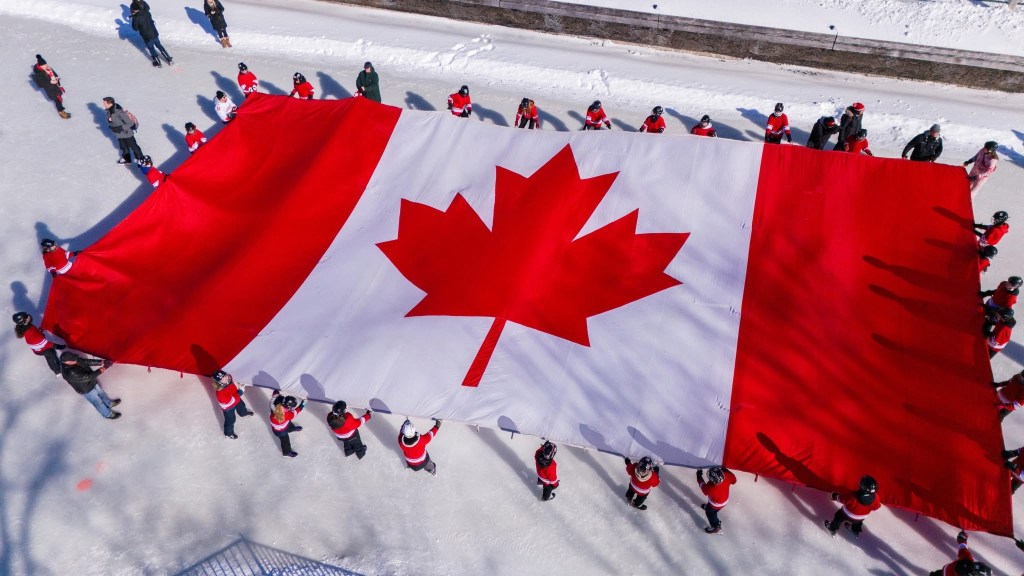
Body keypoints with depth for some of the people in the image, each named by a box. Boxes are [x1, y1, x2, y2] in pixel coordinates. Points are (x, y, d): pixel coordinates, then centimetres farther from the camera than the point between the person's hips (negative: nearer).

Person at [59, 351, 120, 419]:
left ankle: (109, 403, 57)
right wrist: (100, 371, -36)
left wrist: (101, 362, -20)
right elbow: (87, 377, -39)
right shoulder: (70, 373, -41)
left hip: (92, 382, 7)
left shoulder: (76, 361, -17)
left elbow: (88, 361, -9)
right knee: (98, 402, 17)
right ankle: (108, 414, 41)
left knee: (101, 393, 31)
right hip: (87, 389, -7)